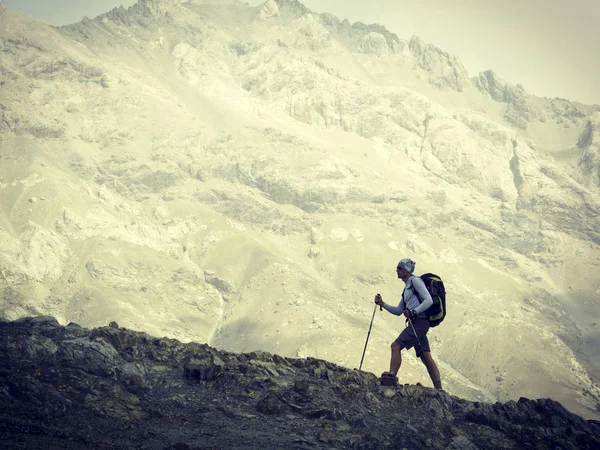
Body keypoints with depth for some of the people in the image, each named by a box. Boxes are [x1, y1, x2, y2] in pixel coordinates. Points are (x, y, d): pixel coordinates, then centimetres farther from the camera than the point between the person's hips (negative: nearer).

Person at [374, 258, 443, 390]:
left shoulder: (415, 281, -3)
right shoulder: (407, 287, 25)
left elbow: (429, 300, -13)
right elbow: (398, 311, 24)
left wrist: (413, 312, -21)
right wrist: (383, 304, 13)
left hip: (420, 321, -10)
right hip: (416, 324, 10)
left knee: (396, 346, -16)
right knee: (426, 357, 5)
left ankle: (392, 376, -24)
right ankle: (439, 390, 3)